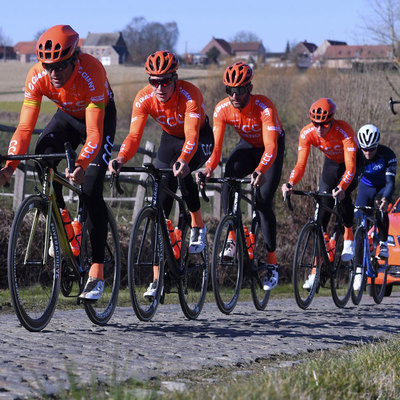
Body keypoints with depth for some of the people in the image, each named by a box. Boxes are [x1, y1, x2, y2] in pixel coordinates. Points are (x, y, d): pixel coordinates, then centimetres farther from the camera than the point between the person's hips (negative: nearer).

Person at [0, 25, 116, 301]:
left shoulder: (91, 73, -38)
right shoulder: (37, 77, -28)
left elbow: (94, 135, -40)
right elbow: (25, 128, -27)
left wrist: (81, 166, -56)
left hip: (100, 117, -4)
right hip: (67, 115, 4)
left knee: (91, 191, -16)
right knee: (43, 152, -27)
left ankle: (97, 273, -13)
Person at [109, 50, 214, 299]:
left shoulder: (190, 95, -34)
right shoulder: (144, 98, -23)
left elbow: (191, 135, -43)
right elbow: (134, 135, -30)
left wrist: (183, 160, -62)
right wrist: (121, 159, -49)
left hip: (200, 139, -3)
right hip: (171, 138, 4)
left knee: (181, 171, -36)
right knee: (161, 202, -9)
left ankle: (199, 227, -9)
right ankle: (158, 278, -8)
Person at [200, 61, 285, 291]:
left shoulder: (264, 107, -35)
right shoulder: (222, 109, -23)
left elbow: (271, 147, -42)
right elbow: (216, 145, -24)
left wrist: (260, 170, -59)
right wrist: (208, 168, -44)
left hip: (272, 149, -4)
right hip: (247, 146, 4)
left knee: (263, 202, -15)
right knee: (228, 180, -26)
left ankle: (272, 262, -3)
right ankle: (233, 240, -17)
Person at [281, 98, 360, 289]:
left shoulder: (344, 131, -37)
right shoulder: (307, 133, -27)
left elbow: (350, 167, -42)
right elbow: (300, 165, -28)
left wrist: (341, 187, -59)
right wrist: (290, 183, -47)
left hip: (354, 162, -3)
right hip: (331, 163, 3)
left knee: (342, 195, -31)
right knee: (323, 207, -8)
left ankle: (349, 239, -4)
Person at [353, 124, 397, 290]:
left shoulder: (388, 155, -27)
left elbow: (390, 182, -31)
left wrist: (385, 198, -49)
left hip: (382, 189, -2)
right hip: (365, 188, 2)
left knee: (381, 208, -36)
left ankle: (383, 245, -18)